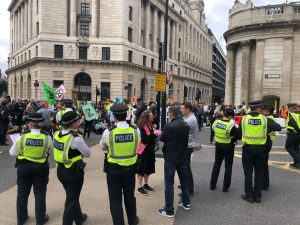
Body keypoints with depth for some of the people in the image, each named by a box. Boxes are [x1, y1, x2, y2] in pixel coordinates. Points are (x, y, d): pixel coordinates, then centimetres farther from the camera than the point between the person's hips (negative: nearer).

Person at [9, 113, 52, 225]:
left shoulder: (22, 138, -15)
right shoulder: (47, 138, -15)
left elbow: (12, 153, -3)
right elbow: (50, 151, 3)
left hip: (24, 167, 1)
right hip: (41, 168, 0)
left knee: (22, 193, 18)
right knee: (40, 193, 13)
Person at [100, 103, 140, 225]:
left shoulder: (108, 132, -18)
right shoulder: (136, 130, -14)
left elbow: (103, 147, 1)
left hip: (113, 169, -3)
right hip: (130, 168, 3)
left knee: (115, 199, 13)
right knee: (130, 196, 23)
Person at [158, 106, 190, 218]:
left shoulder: (169, 125, -19)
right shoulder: (186, 124, 1)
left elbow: (162, 139, -7)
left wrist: (159, 133, 13)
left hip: (171, 157, -6)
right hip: (183, 156, 7)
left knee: (169, 183, 1)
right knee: (184, 179, 19)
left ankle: (169, 210, 6)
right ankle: (186, 203, 33)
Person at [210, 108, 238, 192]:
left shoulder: (216, 122, -10)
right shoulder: (231, 126, -26)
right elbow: (238, 136, -20)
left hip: (218, 145, 5)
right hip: (228, 147, -5)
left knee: (216, 164, 19)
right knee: (228, 166, 10)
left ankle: (212, 185, 25)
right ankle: (225, 187, 15)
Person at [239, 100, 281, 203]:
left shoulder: (244, 119, -6)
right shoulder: (264, 119, -7)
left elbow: (239, 134, -2)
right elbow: (278, 127, -6)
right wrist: (269, 129, 12)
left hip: (248, 148, -1)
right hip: (260, 148, 1)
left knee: (248, 172, 9)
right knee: (259, 172, 13)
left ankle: (249, 195, 15)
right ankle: (258, 196, 21)